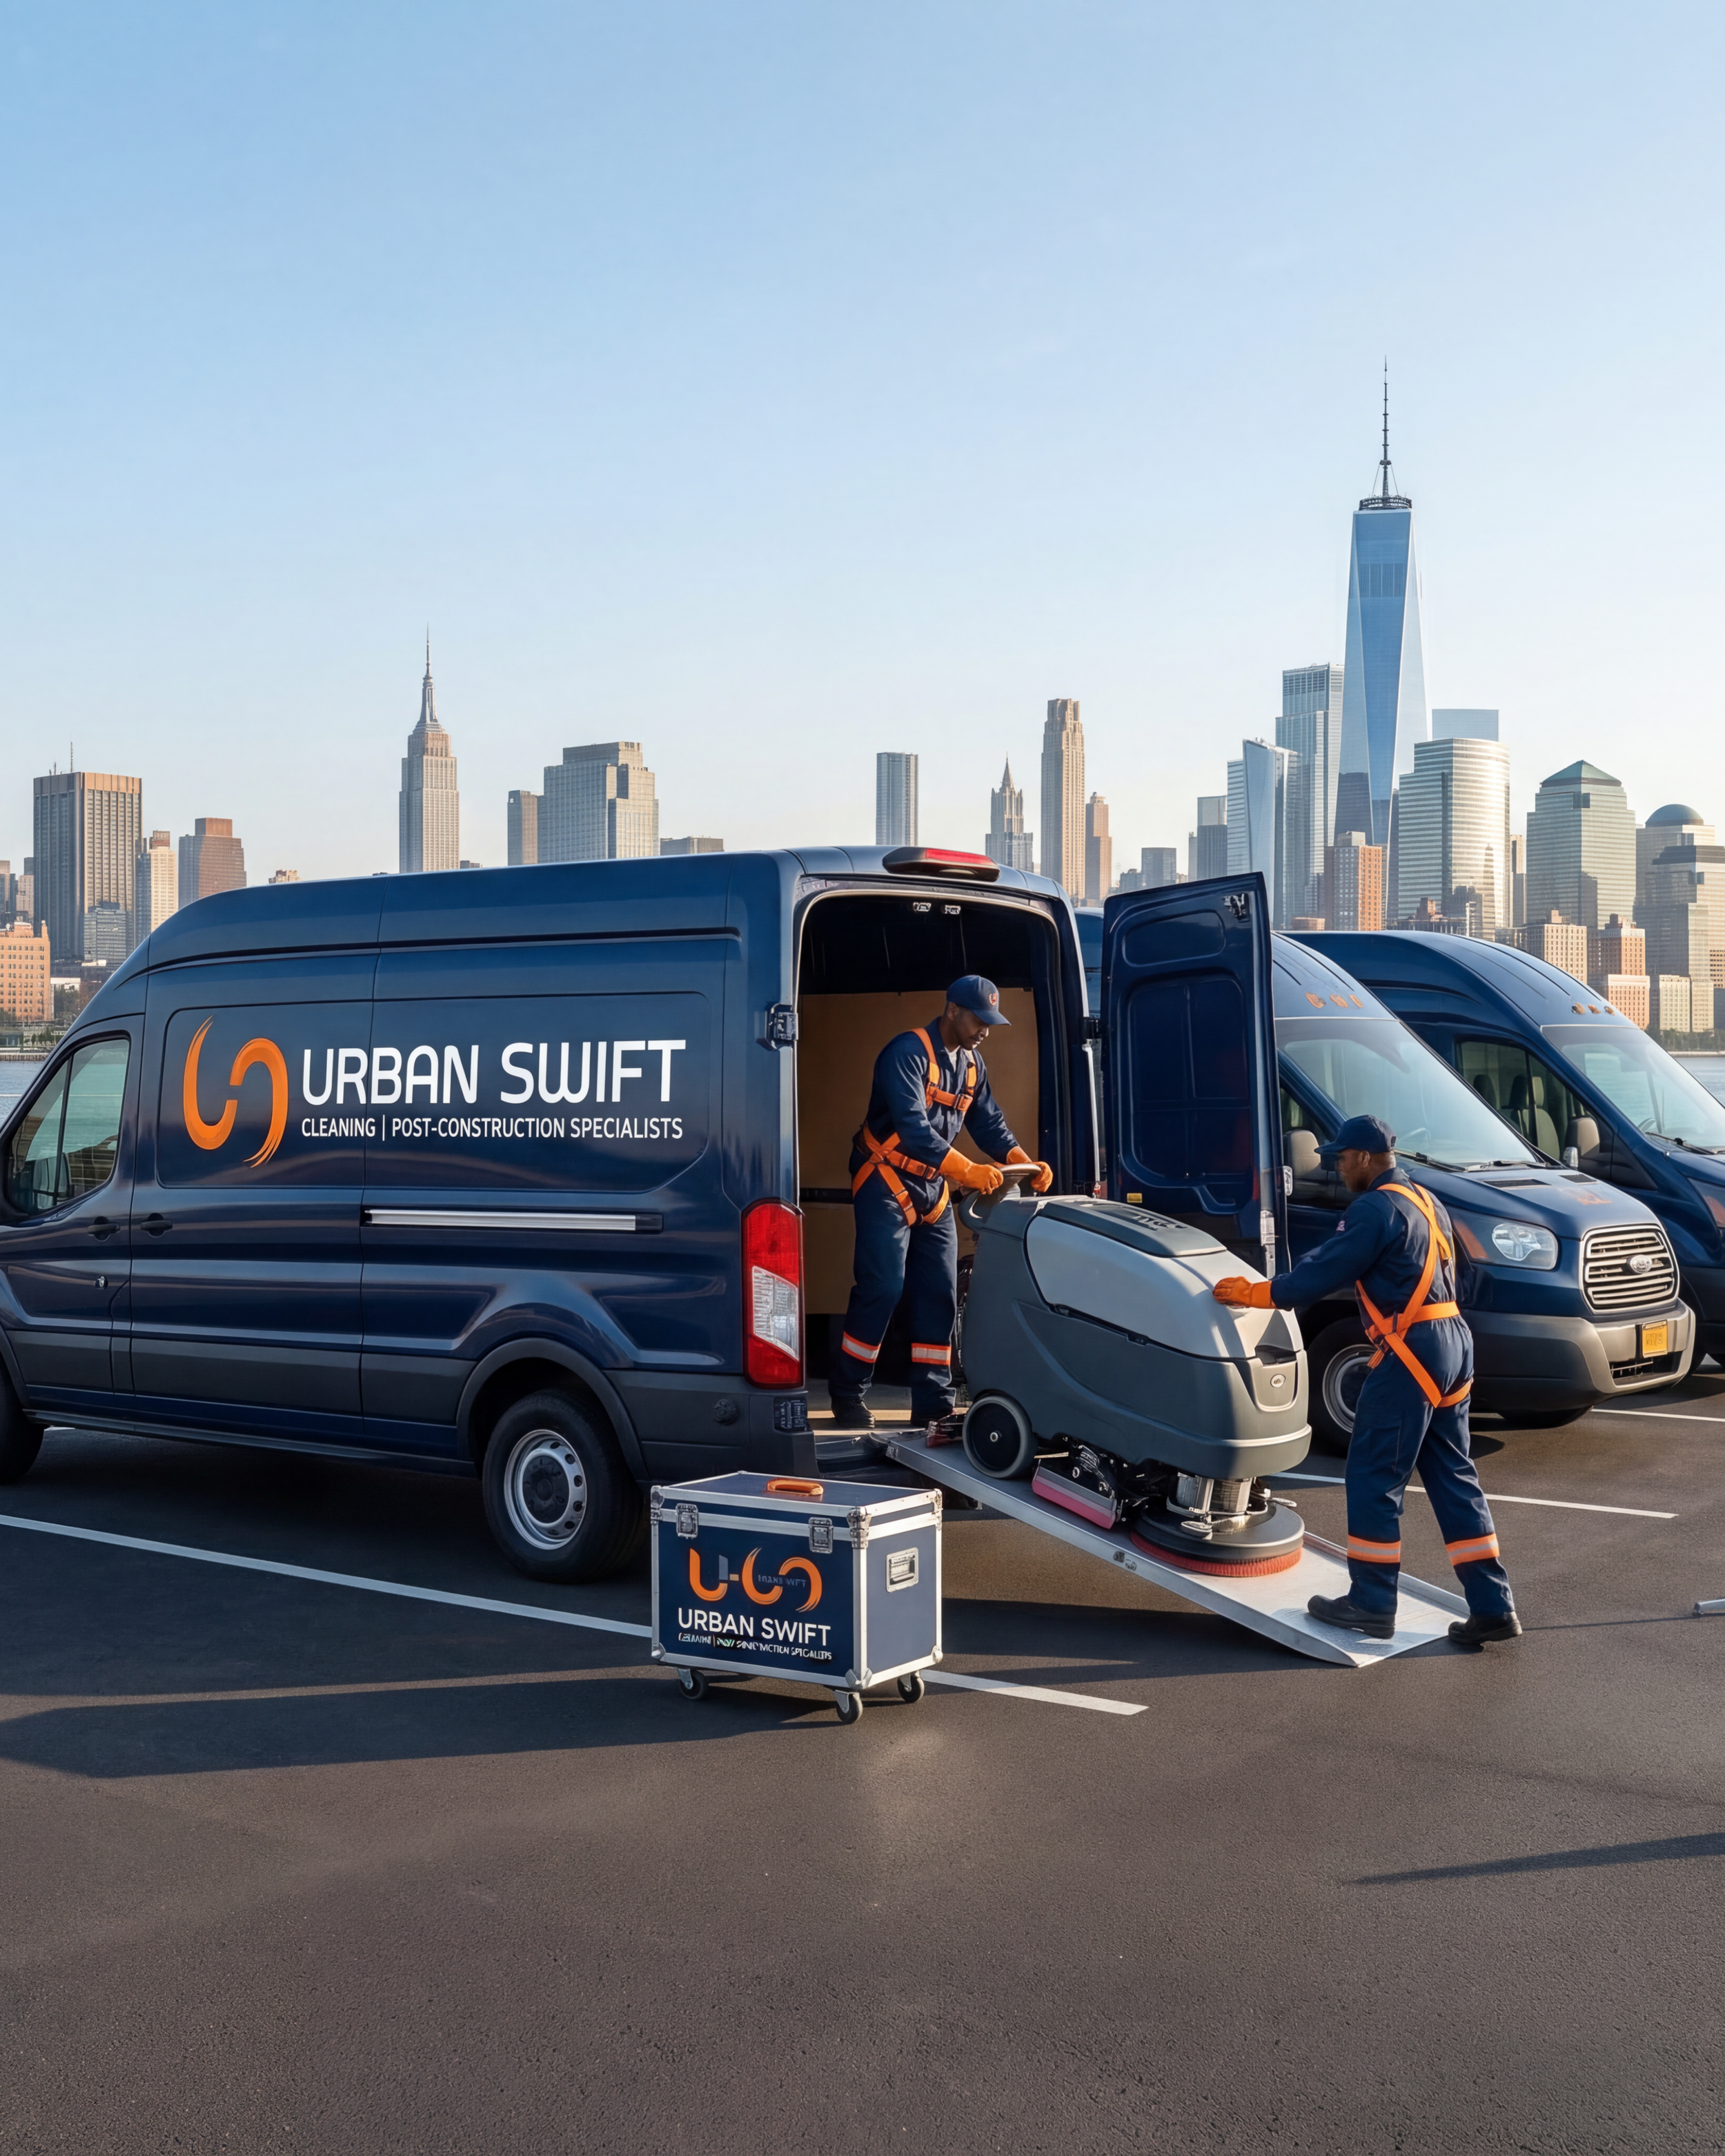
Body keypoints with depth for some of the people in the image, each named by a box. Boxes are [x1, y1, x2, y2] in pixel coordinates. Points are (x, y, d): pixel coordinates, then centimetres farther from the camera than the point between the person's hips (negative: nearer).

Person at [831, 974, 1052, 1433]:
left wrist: (1027, 1164, -8)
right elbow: (912, 1126, -29)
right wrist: (967, 1171, -37)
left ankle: (932, 1403, 9)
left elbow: (989, 1124, 10)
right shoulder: (908, 1052, -18)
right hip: (886, 1184, -8)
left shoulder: (972, 1064, 10)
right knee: (882, 1288, -14)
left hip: (933, 1189, 8)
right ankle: (847, 1397, -2)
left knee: (940, 1293, 4)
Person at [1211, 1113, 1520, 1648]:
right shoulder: (1424, 1202, 19)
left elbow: (1323, 1273, -12)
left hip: (1411, 1352, -10)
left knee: (1373, 1478, 0)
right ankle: (1492, 1607, 10)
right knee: (1453, 1478, 11)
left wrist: (1253, 1293, 0)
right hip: (1452, 1343, 10)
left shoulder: (1376, 1208, -11)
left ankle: (1372, 1604, 5)